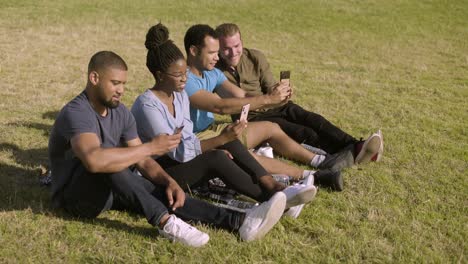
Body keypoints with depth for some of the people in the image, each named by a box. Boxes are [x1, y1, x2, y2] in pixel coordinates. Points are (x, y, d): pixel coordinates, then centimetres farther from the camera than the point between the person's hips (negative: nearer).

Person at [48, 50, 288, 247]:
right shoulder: (75, 113, -23)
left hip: (112, 188, 7)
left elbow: (141, 161, 2)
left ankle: (240, 222, -29)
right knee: (110, 164, -36)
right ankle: (166, 223, -39)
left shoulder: (120, 112, 3)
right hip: (75, 196, -7)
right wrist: (150, 147, -34)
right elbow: (94, 160, -42)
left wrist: (169, 181, -19)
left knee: (164, 193, -16)